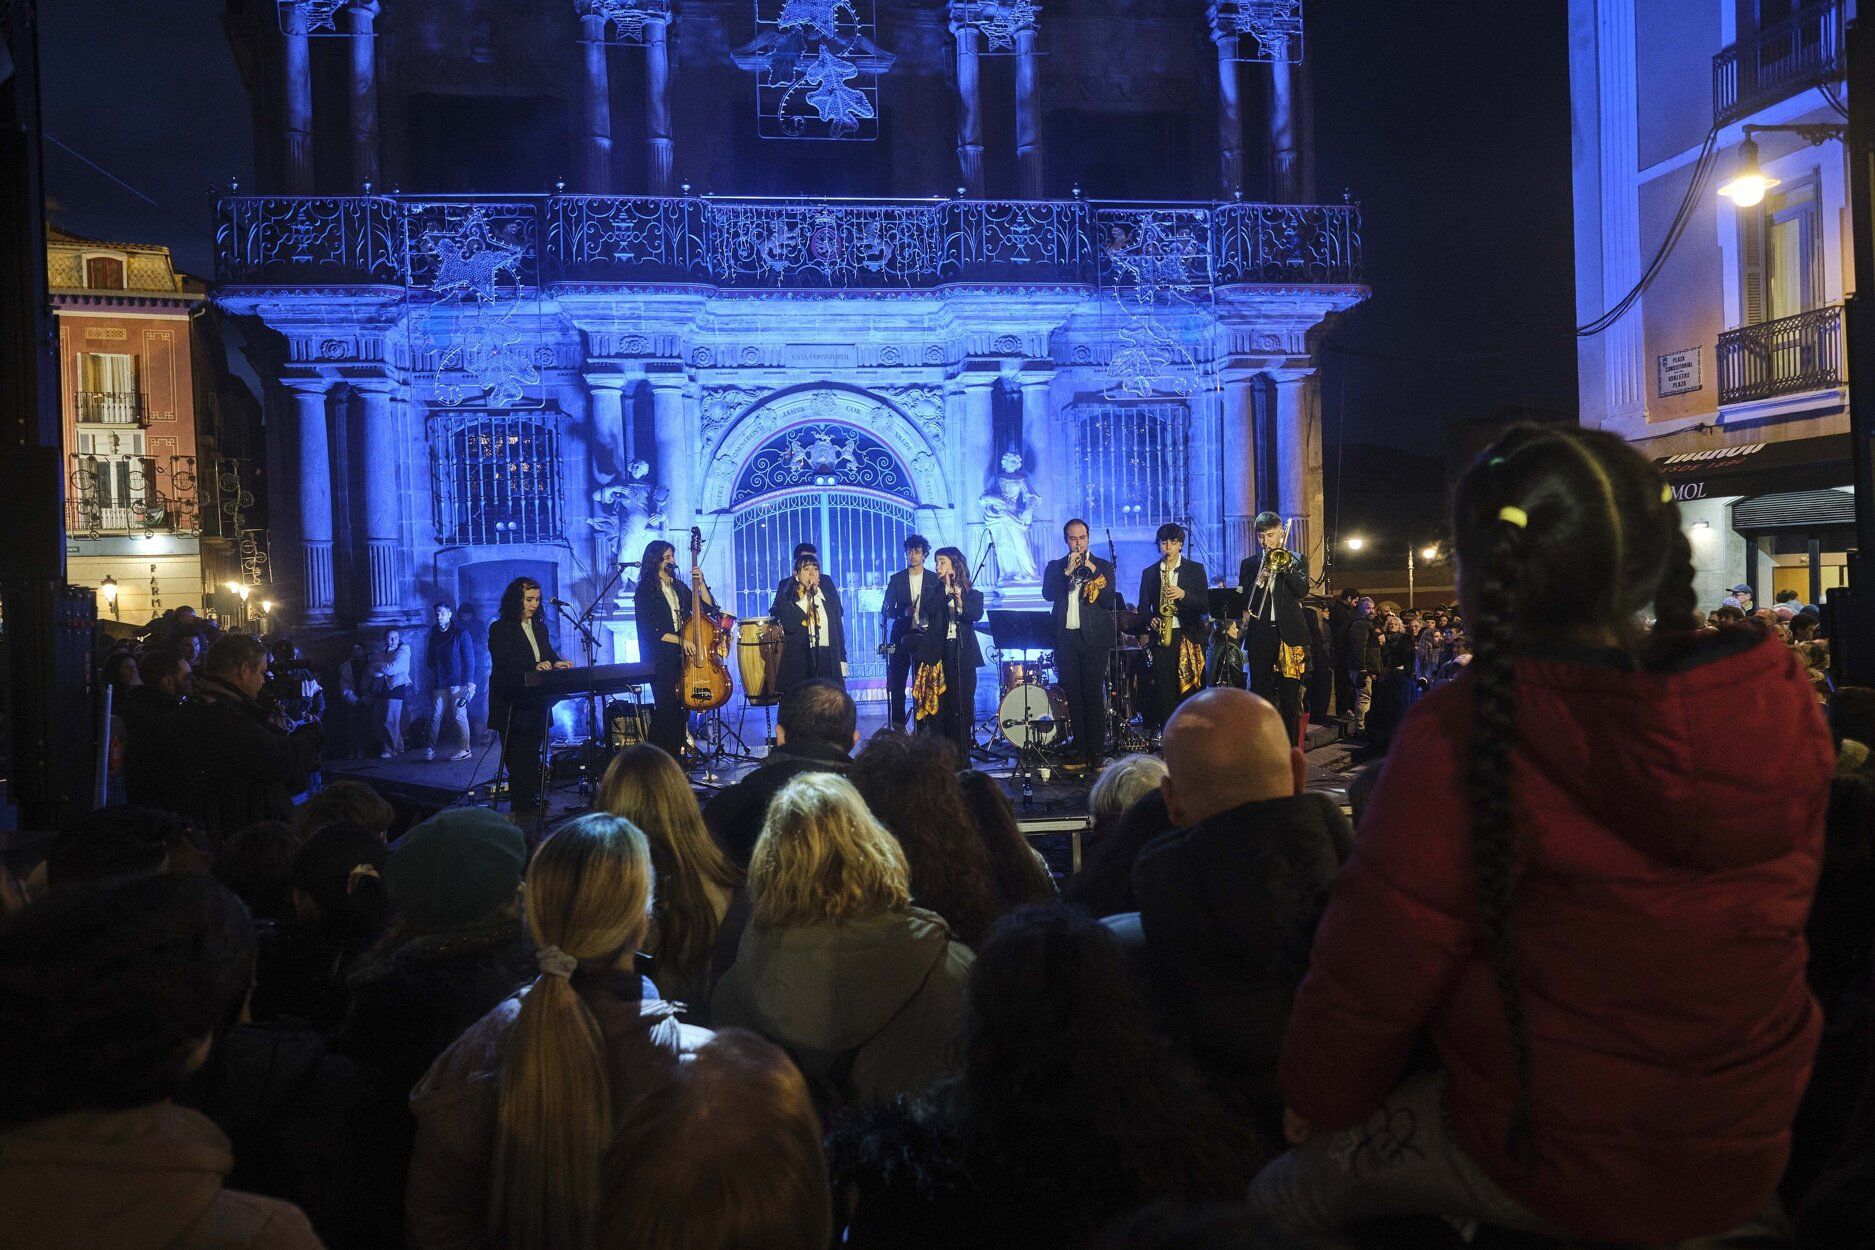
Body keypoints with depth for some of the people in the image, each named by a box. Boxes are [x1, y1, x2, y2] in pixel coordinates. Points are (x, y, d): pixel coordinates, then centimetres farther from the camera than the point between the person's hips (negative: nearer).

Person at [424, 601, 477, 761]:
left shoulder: (461, 633, -2)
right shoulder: (434, 635, 13)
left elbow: (469, 659, -5)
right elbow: (429, 660, 20)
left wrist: (470, 682, -11)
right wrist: (432, 678, 7)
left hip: (457, 683, -5)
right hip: (439, 683, 5)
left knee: (459, 716, -4)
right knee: (435, 716, 2)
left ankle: (465, 750, 0)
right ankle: (430, 749, 6)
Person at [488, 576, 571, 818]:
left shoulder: (540, 628, 15)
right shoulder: (500, 628, -5)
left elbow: (550, 656, 13)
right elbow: (503, 664, -17)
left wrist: (557, 663, -12)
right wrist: (535, 667, -31)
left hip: (536, 704, 6)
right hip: (512, 705, -6)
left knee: (533, 755, 7)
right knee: (517, 758, -4)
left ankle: (533, 801, 11)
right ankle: (519, 808, 0)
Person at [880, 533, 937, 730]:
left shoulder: (934, 580, 8)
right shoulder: (896, 579, 8)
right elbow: (886, 610, 3)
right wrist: (903, 612, -16)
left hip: (926, 636, 0)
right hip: (902, 635, 0)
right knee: (897, 681, -1)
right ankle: (898, 723, 6)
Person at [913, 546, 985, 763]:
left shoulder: (973, 594, 9)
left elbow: (976, 615, -11)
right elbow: (931, 611, -9)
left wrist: (959, 597, -23)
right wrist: (947, 588, -9)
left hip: (962, 657, -1)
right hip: (939, 654, 1)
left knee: (961, 708, 0)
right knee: (938, 708, -3)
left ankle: (961, 758, 6)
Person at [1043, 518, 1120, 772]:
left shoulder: (1104, 567, 9)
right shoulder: (1055, 567, 12)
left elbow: (1110, 602, -3)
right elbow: (1048, 594, -5)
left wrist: (1094, 574, -11)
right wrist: (1068, 571, -12)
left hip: (1094, 639, -2)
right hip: (1065, 639, 2)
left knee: (1093, 695, -5)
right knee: (1072, 696, 3)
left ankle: (1096, 754, 0)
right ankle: (1078, 752, 10)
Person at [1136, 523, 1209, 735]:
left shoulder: (1196, 570, 7)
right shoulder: (1149, 573, 12)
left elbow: (1205, 605, 1)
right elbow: (1143, 608, 13)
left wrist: (1183, 595, -15)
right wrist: (1150, 620, -8)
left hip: (1189, 637, -1)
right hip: (1161, 637, 1)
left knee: (1191, 689, -3)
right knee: (1164, 690, -2)